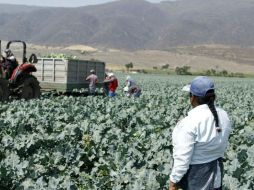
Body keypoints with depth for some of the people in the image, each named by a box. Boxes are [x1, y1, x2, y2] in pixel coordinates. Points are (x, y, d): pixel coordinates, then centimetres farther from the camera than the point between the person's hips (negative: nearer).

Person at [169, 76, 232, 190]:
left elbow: (182, 158, -23)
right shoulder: (223, 116, -3)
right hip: (215, 171, 7)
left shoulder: (190, 122, -26)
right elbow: (222, 145, 9)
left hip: (194, 175, -7)